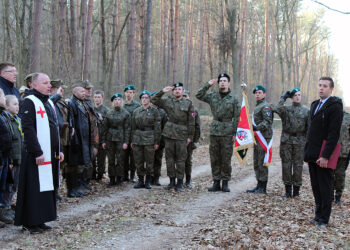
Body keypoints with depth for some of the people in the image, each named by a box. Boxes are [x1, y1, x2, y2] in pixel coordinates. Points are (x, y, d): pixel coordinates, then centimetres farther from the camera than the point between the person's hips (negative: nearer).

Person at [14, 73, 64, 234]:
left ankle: (40, 220, 19)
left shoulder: (49, 103, 17)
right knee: (35, 188, -4)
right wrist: (37, 153, -21)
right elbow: (28, 129, -17)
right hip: (36, 156, -8)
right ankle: (30, 222, 6)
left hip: (51, 155, 8)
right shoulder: (29, 102, -9)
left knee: (47, 187, 10)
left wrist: (59, 150, 15)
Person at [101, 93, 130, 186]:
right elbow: (105, 127, 9)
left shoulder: (126, 113, 1)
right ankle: (112, 179, 14)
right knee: (111, 160, 5)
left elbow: (127, 128, -1)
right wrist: (103, 141, 5)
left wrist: (126, 142, -8)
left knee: (120, 160, -1)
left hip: (120, 139, -2)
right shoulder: (109, 113, 8)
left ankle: (119, 179, 9)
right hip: (110, 139, 2)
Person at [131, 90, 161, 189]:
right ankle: (141, 181, 16)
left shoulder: (154, 111, 1)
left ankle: (148, 182, 12)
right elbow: (133, 127, 14)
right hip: (137, 138, 3)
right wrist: (132, 140, 9)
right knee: (138, 161, 5)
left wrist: (156, 142, -6)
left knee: (149, 161, 0)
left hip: (149, 139, -3)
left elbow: (157, 127, -2)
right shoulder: (136, 111, 11)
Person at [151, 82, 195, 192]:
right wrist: (162, 92, -4)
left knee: (180, 159, 1)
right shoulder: (167, 101, 8)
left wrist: (190, 136, -2)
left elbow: (191, 122, 3)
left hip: (182, 135, -2)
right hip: (169, 134, 2)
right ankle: (172, 181, 18)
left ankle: (180, 183, 9)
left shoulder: (188, 103, 3)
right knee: (169, 158, 7)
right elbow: (153, 100, 8)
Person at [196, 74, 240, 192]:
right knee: (214, 159, 5)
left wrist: (235, 133, -7)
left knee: (226, 159, 1)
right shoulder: (213, 96, 9)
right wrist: (208, 85, 1)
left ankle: (225, 183, 11)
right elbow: (198, 95, 8)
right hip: (214, 131, 3)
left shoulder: (234, 99, 1)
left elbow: (237, 117, -1)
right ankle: (216, 182, 13)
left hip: (227, 133, -3)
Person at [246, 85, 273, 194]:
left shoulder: (265, 106, -9)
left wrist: (257, 127, -28)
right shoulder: (257, 107, 21)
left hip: (264, 137, -10)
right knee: (256, 163, 12)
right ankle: (259, 185, 19)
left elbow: (268, 121, -20)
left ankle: (263, 188, -3)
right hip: (257, 138, 10)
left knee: (262, 163, -8)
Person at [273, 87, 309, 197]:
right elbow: (276, 109, -15)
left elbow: (309, 127, 7)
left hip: (300, 140, 0)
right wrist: (283, 98, -6)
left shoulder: (306, 111, 8)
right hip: (286, 140, 0)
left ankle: (296, 190, 10)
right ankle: (288, 190, 10)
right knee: (286, 164, 2)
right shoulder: (286, 109, 7)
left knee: (298, 165, 1)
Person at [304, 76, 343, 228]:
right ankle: (318, 215, 22)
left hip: (323, 156, -7)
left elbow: (334, 133, -16)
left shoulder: (335, 106, -9)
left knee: (325, 188, 1)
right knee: (316, 187, 12)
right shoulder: (314, 105, 16)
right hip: (312, 155, 7)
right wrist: (307, 153, 15)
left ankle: (324, 219, 9)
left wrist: (325, 156, -20)